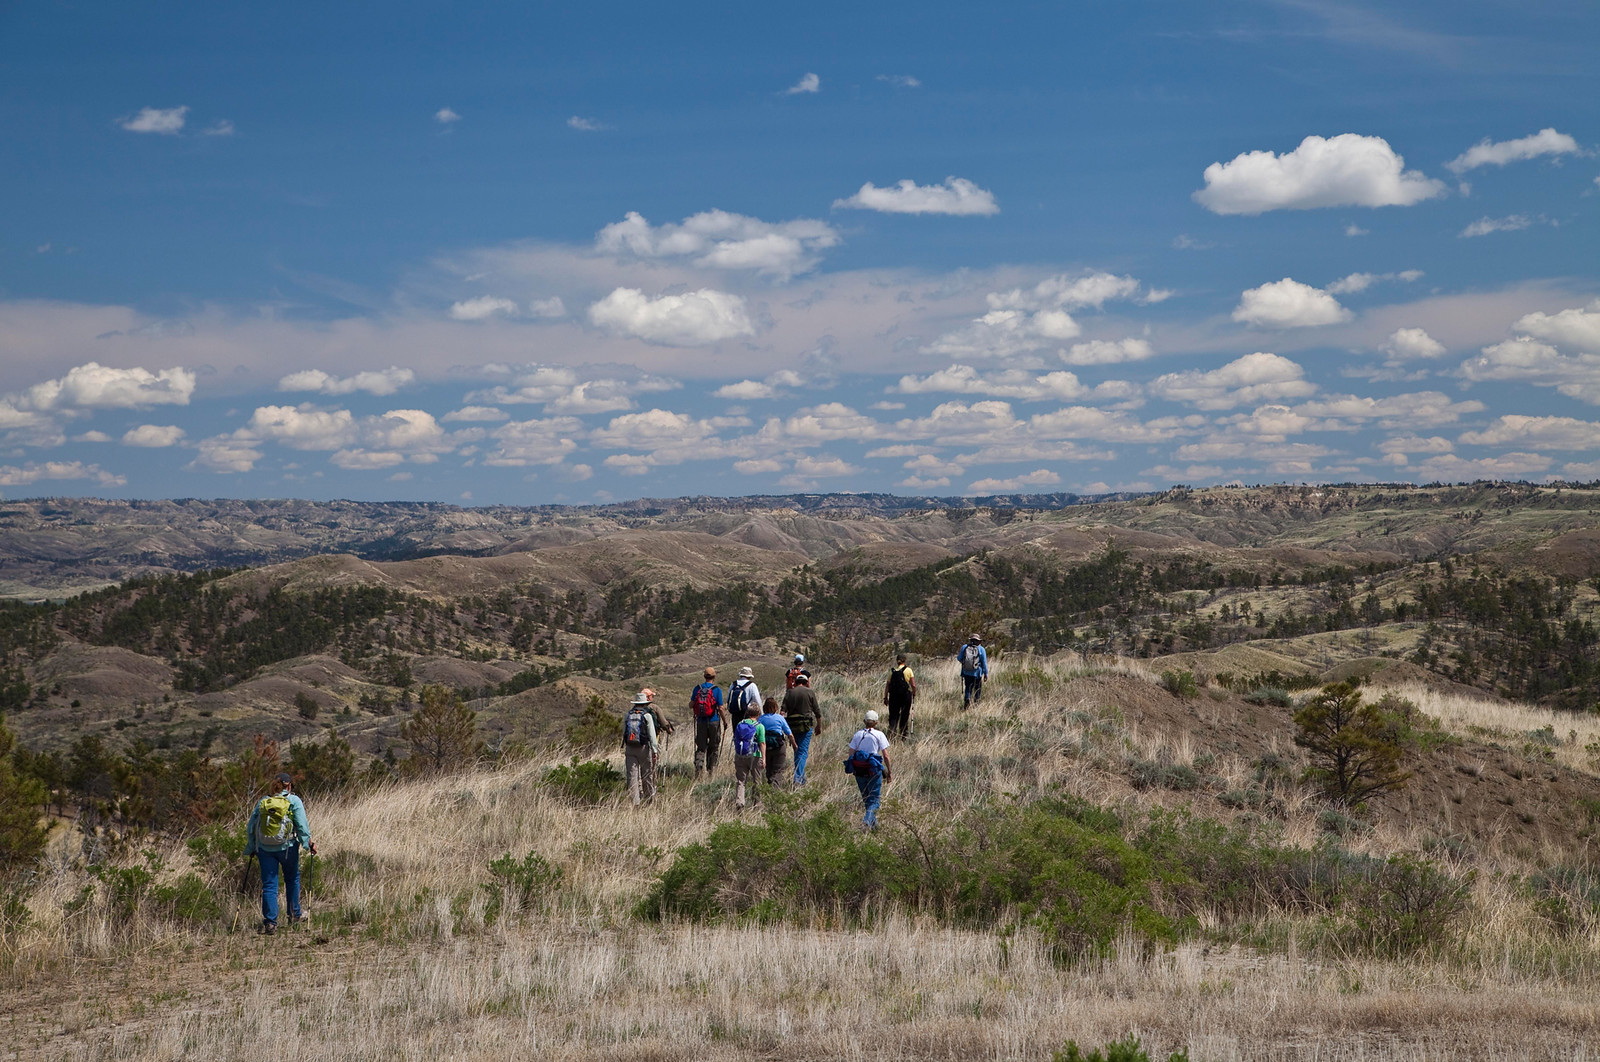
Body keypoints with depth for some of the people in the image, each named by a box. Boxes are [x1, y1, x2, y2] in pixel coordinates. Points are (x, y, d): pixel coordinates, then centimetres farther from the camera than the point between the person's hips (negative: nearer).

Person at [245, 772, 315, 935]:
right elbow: (302, 825, -7)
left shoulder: (262, 801, 6)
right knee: (292, 879, 20)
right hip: (287, 847, -2)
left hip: (264, 848, 2)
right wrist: (309, 843, 2)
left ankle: (270, 922, -2)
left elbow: (251, 826, 7)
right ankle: (295, 914, 29)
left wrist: (251, 848, 15)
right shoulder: (294, 801, -3)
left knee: (269, 885, 4)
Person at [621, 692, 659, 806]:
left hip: (630, 749, 3)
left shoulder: (627, 715, 6)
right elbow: (651, 734, -7)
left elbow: (623, 733, 12)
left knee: (632, 775, 1)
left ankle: (634, 801, -4)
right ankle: (650, 800, 17)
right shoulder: (647, 715, -5)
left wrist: (624, 748, 21)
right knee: (647, 775, 8)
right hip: (644, 748, -3)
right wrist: (654, 750, -4)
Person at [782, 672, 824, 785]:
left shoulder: (789, 693, 7)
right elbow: (817, 712, 3)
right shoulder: (810, 693, 0)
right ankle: (798, 778, -16)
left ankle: (802, 778, 23)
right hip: (806, 725, -3)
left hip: (792, 725, 3)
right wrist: (819, 726, 13)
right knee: (803, 751, -3)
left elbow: (783, 711, -1)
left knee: (797, 751, 16)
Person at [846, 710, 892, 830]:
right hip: (874, 770, -3)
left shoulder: (858, 734, 6)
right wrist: (889, 772, 4)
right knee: (874, 799, 2)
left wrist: (854, 769, 14)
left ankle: (873, 823, 25)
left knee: (866, 798, 19)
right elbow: (886, 756, -6)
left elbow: (851, 754, 3)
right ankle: (867, 820, -21)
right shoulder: (879, 735, -3)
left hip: (859, 770, 3)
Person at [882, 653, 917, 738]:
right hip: (906, 696, -1)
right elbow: (913, 685, -8)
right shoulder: (908, 670, -4)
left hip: (894, 696, 1)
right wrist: (914, 694, 9)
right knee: (905, 715, 11)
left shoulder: (892, 671, 3)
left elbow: (887, 685, 3)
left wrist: (885, 697, 8)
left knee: (893, 715, 7)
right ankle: (905, 734, 16)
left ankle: (891, 731, -10)